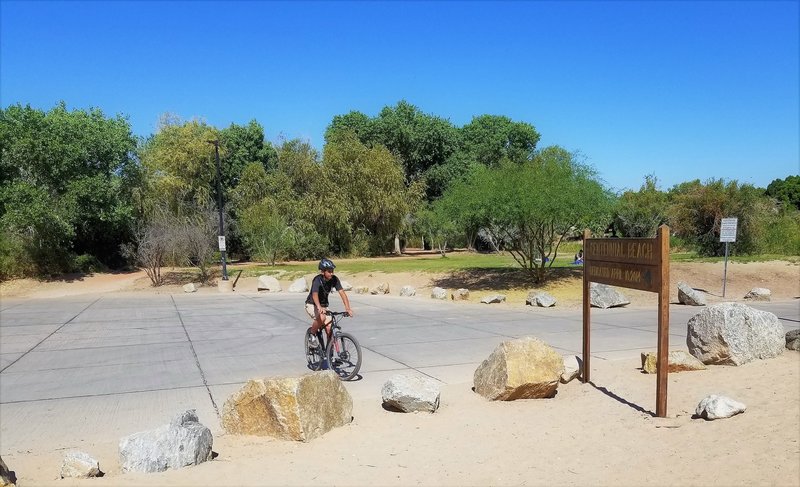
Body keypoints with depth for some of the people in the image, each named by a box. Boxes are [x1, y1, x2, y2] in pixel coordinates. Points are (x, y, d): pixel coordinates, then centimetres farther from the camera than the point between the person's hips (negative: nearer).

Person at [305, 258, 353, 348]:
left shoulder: (334, 279, -14)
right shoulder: (317, 280, -27)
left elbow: (342, 293, -20)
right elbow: (315, 295, -42)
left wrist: (347, 308, -35)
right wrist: (319, 308, -61)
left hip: (324, 305, 5)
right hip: (312, 305, -4)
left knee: (329, 328, -12)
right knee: (322, 317, -34)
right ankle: (312, 334, -8)